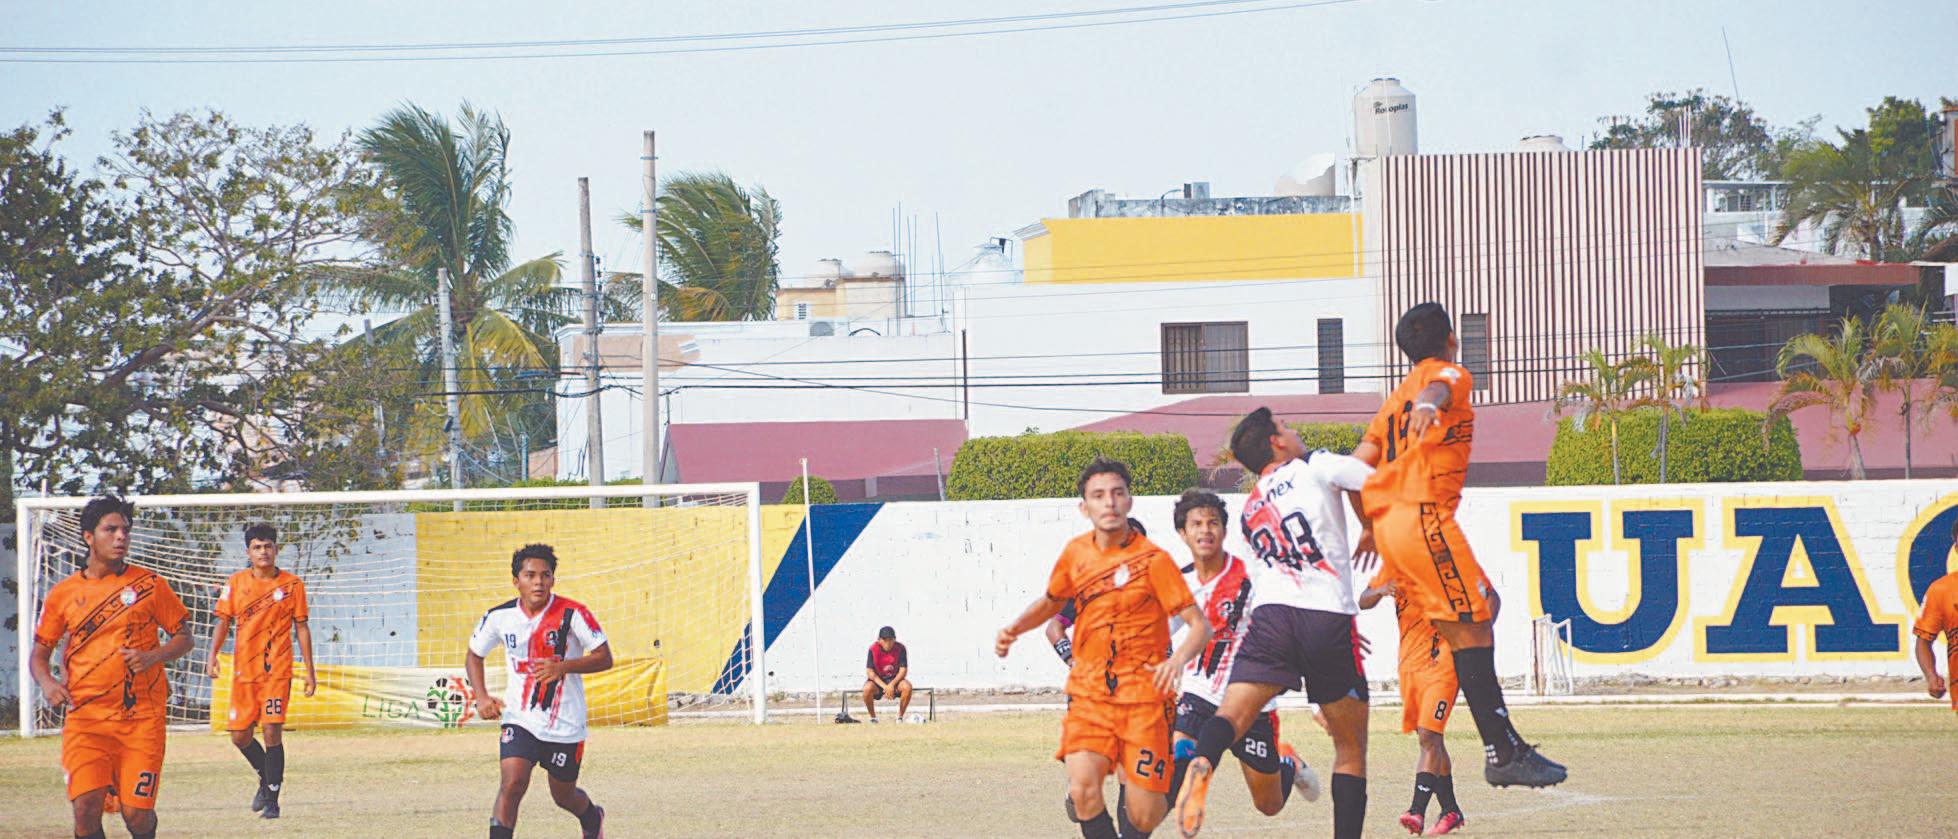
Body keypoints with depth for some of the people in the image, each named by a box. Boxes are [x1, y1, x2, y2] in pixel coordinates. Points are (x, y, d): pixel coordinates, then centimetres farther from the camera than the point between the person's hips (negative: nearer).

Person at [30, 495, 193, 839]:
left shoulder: (148, 584, 4)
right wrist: (47, 683, -7)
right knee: (86, 806, -15)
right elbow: (39, 653, 14)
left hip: (141, 716, -1)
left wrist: (153, 657, -11)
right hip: (85, 715, 1)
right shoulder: (64, 594, 7)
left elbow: (183, 637, 9)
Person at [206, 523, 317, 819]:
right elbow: (223, 622, 7)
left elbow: (301, 627, 5)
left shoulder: (292, 584, 0)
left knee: (272, 732, -12)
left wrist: (310, 670, 2)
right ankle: (266, 778, 32)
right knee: (239, 735, 5)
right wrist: (213, 654, -9)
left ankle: (272, 799, -2)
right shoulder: (236, 583, 4)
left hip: (278, 672, -3)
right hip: (243, 671, 3)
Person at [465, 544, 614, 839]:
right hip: (519, 718, 1)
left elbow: (605, 658, -12)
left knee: (564, 796, 15)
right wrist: (481, 697, -4)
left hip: (565, 724, -1)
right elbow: (474, 655, 12)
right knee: (513, 783, -21)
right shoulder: (500, 617, -5)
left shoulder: (572, 614, -14)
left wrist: (563, 667, -29)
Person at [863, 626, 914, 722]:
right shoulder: (873, 650, -12)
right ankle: (873, 718, -13)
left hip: (895, 679, 1)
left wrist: (892, 685, -27)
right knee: (867, 688, -35)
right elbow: (870, 672, -15)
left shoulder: (900, 648, -10)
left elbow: (903, 670, -11)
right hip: (877, 681, -1)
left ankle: (900, 717, -13)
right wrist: (884, 686, -26)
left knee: (907, 686, -32)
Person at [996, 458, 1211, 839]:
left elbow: (1200, 625, -11)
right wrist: (1014, 629, 8)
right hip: (1088, 691, 3)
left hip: (1143, 692, -3)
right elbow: (1051, 601, 26)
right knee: (1082, 790, -21)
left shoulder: (1152, 559, -8)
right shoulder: (1076, 553, 5)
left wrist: (1179, 659, -31)